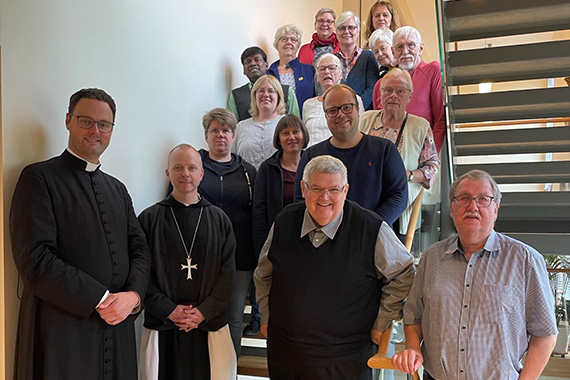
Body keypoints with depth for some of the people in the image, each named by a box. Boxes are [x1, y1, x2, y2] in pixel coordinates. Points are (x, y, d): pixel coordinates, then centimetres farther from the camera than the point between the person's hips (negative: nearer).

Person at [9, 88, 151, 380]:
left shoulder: (117, 189, 16)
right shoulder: (39, 177, -4)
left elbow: (139, 249, 11)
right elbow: (35, 260, -14)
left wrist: (133, 296, -8)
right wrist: (100, 299, -14)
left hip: (117, 326, 6)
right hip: (62, 332, -5)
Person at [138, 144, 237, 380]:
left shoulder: (219, 219, 7)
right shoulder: (149, 218, 3)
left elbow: (227, 272, 2)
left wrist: (204, 311, -8)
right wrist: (169, 310, -11)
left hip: (210, 324, 1)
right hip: (162, 327, -1)